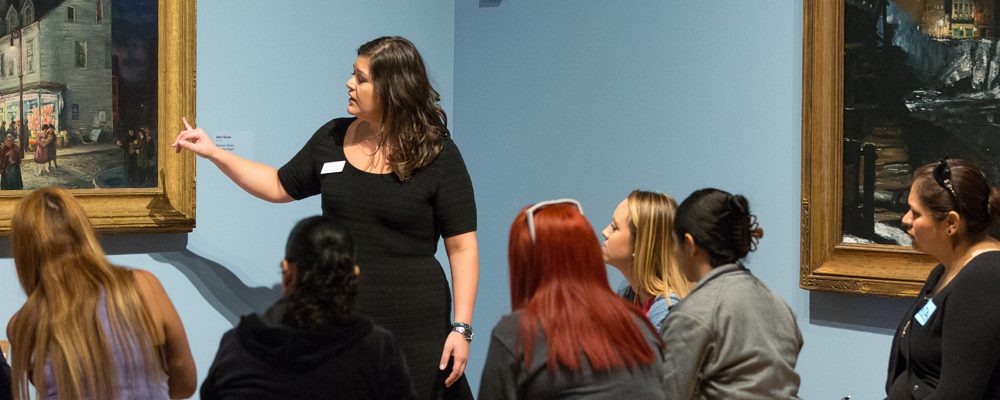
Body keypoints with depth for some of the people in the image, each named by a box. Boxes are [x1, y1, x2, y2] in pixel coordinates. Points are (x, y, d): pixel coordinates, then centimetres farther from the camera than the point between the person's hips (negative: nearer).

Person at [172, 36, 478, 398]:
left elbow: (462, 247, -6)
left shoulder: (438, 155, -6)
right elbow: (280, 187, 22)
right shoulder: (332, 140, 8)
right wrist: (213, 152, 16)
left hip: (412, 328, -4)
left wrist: (461, 328, -13)